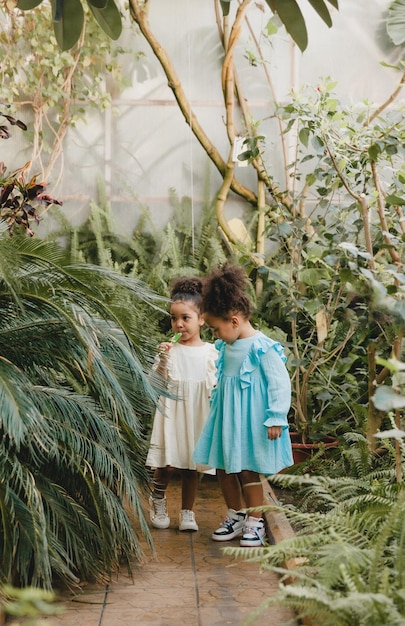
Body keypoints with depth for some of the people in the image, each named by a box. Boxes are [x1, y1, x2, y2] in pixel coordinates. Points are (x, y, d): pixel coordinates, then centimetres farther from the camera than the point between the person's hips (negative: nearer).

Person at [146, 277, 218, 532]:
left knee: (192, 466, 7)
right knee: (167, 463, -5)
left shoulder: (211, 352, 3)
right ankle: (158, 500, 23)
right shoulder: (170, 350, -1)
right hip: (172, 412, -1)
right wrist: (162, 361, -25)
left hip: (199, 414, 2)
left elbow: (217, 385, 9)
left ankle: (187, 512, 20)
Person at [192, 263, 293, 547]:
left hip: (251, 418, -8)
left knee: (247, 469, -1)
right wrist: (216, 404, 23)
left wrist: (276, 418, -18)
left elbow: (280, 383, -17)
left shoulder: (263, 348, -18)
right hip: (226, 417, 8)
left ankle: (255, 522, 14)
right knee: (224, 468, 11)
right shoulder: (226, 349, 7)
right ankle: (236, 516, 28)